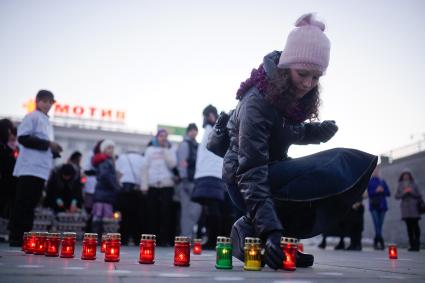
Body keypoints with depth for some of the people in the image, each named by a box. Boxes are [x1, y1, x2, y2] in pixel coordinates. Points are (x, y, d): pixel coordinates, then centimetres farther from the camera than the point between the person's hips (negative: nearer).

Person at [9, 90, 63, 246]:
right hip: (30, 168, -8)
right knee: (22, 205, -6)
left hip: (41, 170, 8)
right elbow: (23, 138, -15)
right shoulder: (32, 116, -3)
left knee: (31, 205, 8)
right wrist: (48, 144, -15)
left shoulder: (47, 122, 23)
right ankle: (16, 238, -2)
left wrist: (54, 151, 8)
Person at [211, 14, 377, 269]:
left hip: (273, 172, 9)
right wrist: (269, 229, -38)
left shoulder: (293, 96, 2)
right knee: (344, 168, -27)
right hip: (243, 181, -9)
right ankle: (250, 229, -15)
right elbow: (251, 172, -30)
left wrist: (322, 130, -1)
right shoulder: (257, 102, -24)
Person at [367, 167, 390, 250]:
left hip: (382, 206, 3)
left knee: (380, 225, 3)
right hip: (374, 206, -3)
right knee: (377, 225, -12)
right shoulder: (369, 182, 6)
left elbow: (388, 193, 9)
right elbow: (369, 193, -2)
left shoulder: (382, 181, 14)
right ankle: (381, 242, -13)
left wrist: (382, 190, -10)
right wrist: (376, 191, -17)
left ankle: (376, 243, 9)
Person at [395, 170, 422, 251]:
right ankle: (412, 245, 2)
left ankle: (417, 245, -6)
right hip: (405, 208, 1)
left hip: (414, 208, -1)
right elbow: (397, 196, 5)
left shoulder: (414, 185, 8)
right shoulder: (400, 186, 11)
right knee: (409, 227, 0)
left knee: (415, 226, -9)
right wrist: (404, 192, -8)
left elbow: (419, 196, 6)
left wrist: (411, 192, -8)